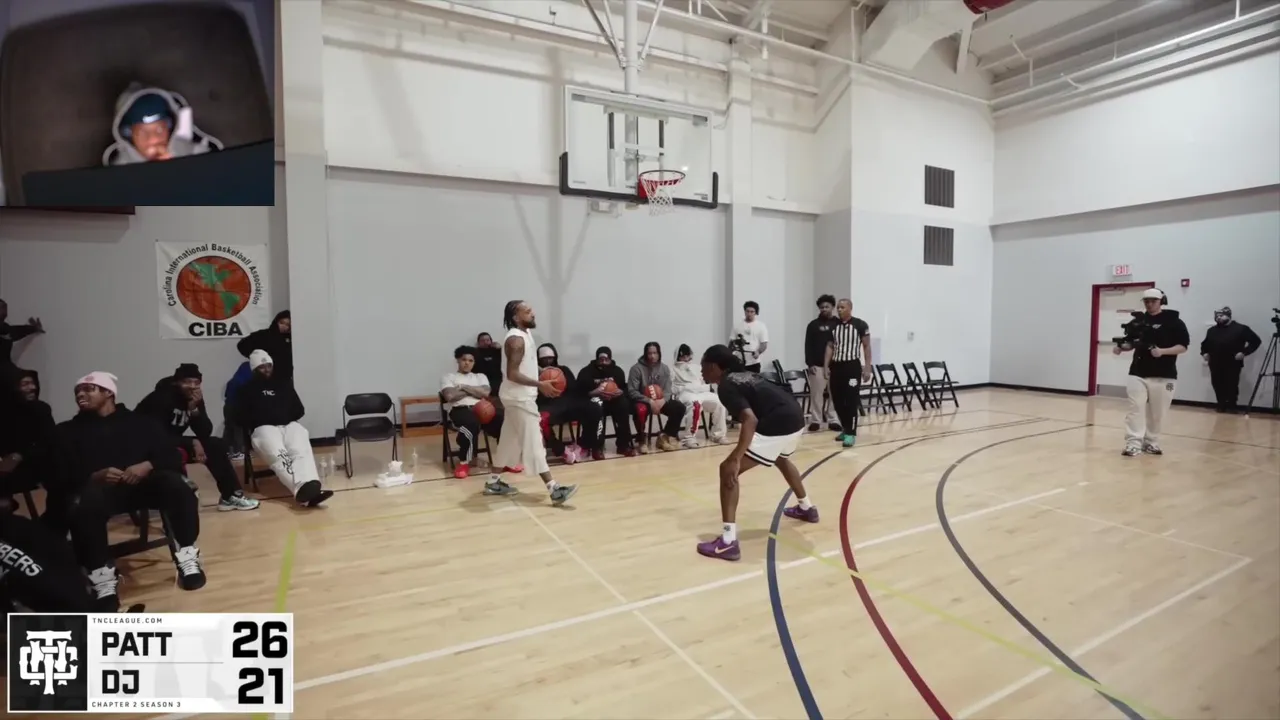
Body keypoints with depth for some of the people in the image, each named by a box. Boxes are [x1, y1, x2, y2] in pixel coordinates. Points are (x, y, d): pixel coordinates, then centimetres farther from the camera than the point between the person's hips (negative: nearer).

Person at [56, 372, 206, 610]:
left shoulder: (139, 421, 18)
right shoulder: (68, 431, 19)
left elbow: (171, 457, 7)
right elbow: (63, 476, 5)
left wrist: (147, 466, -14)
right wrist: (95, 476, -15)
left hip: (144, 482, 0)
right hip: (99, 487, 0)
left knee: (176, 485, -32)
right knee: (84, 506, -36)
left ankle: (186, 556, -20)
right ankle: (102, 579, -27)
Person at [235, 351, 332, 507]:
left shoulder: (284, 384, 26)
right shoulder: (248, 389, 20)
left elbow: (299, 410, 24)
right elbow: (241, 418, 11)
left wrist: (287, 417, 7)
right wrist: (259, 420, -3)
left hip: (289, 425, 2)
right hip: (264, 428, -2)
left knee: (301, 451, -34)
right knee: (279, 455, -37)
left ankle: (310, 489, -59)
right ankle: (304, 490, -62)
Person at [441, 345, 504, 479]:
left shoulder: (480, 376, 27)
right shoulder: (448, 376, 18)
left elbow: (485, 393, 5)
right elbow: (450, 396, -4)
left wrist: (463, 387, 2)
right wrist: (474, 391, 5)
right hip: (459, 409, -4)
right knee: (472, 423, -42)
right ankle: (464, 462, -22)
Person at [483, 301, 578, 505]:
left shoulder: (525, 334, 11)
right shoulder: (516, 339, -20)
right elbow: (512, 374, -25)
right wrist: (539, 385, -28)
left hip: (522, 396, 10)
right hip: (518, 397, -10)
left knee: (510, 440, 16)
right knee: (533, 442, -9)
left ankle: (493, 483, 27)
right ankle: (554, 490, -8)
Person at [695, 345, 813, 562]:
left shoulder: (726, 386, -6)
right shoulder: (745, 375, 20)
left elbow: (750, 419, -21)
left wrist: (736, 459, -26)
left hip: (777, 426, -10)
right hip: (796, 419, 10)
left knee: (728, 470, -6)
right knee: (781, 460, 39)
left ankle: (728, 541, -12)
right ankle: (806, 508, 56)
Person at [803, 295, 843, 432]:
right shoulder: (813, 325, 5)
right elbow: (808, 346, 2)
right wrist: (809, 364, -6)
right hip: (817, 365, -1)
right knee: (816, 393, 0)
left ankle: (833, 420, 13)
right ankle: (815, 420, 8)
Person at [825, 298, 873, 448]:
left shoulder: (860, 325, -4)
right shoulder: (833, 325, 9)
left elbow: (867, 347, -2)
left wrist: (867, 368, -7)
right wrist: (826, 366, 5)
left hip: (853, 366, -5)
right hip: (836, 366, 5)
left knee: (852, 401, -5)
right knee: (837, 400, 8)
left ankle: (851, 433, 0)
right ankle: (845, 429, 23)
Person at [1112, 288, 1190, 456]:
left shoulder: (1174, 321, -2)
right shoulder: (1138, 321, 8)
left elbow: (1183, 347, -4)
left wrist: (1162, 351, -20)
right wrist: (1122, 347, -3)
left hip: (1164, 374, -2)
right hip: (1138, 372, 2)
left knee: (1157, 411, 6)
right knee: (1136, 407, -5)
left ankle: (1151, 442, 20)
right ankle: (1134, 443, -6)